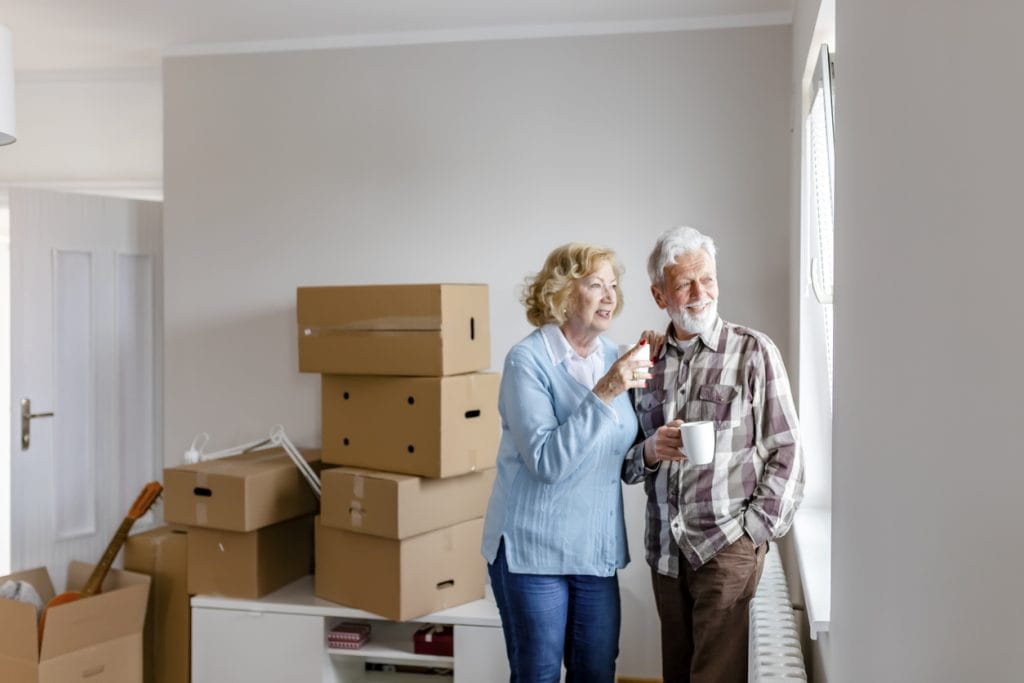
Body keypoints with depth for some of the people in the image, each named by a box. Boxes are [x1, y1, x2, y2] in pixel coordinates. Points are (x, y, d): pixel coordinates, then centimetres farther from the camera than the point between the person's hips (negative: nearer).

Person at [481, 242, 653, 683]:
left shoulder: (613, 356, 4)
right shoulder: (528, 360, -14)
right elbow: (547, 462, -23)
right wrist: (603, 393, -28)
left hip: (597, 547, 6)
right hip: (534, 547, -5)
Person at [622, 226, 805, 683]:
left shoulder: (753, 351, -5)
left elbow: (786, 452, -4)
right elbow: (627, 465, 10)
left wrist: (754, 530, -9)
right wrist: (650, 452, -11)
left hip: (727, 547, -4)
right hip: (665, 550, 4)